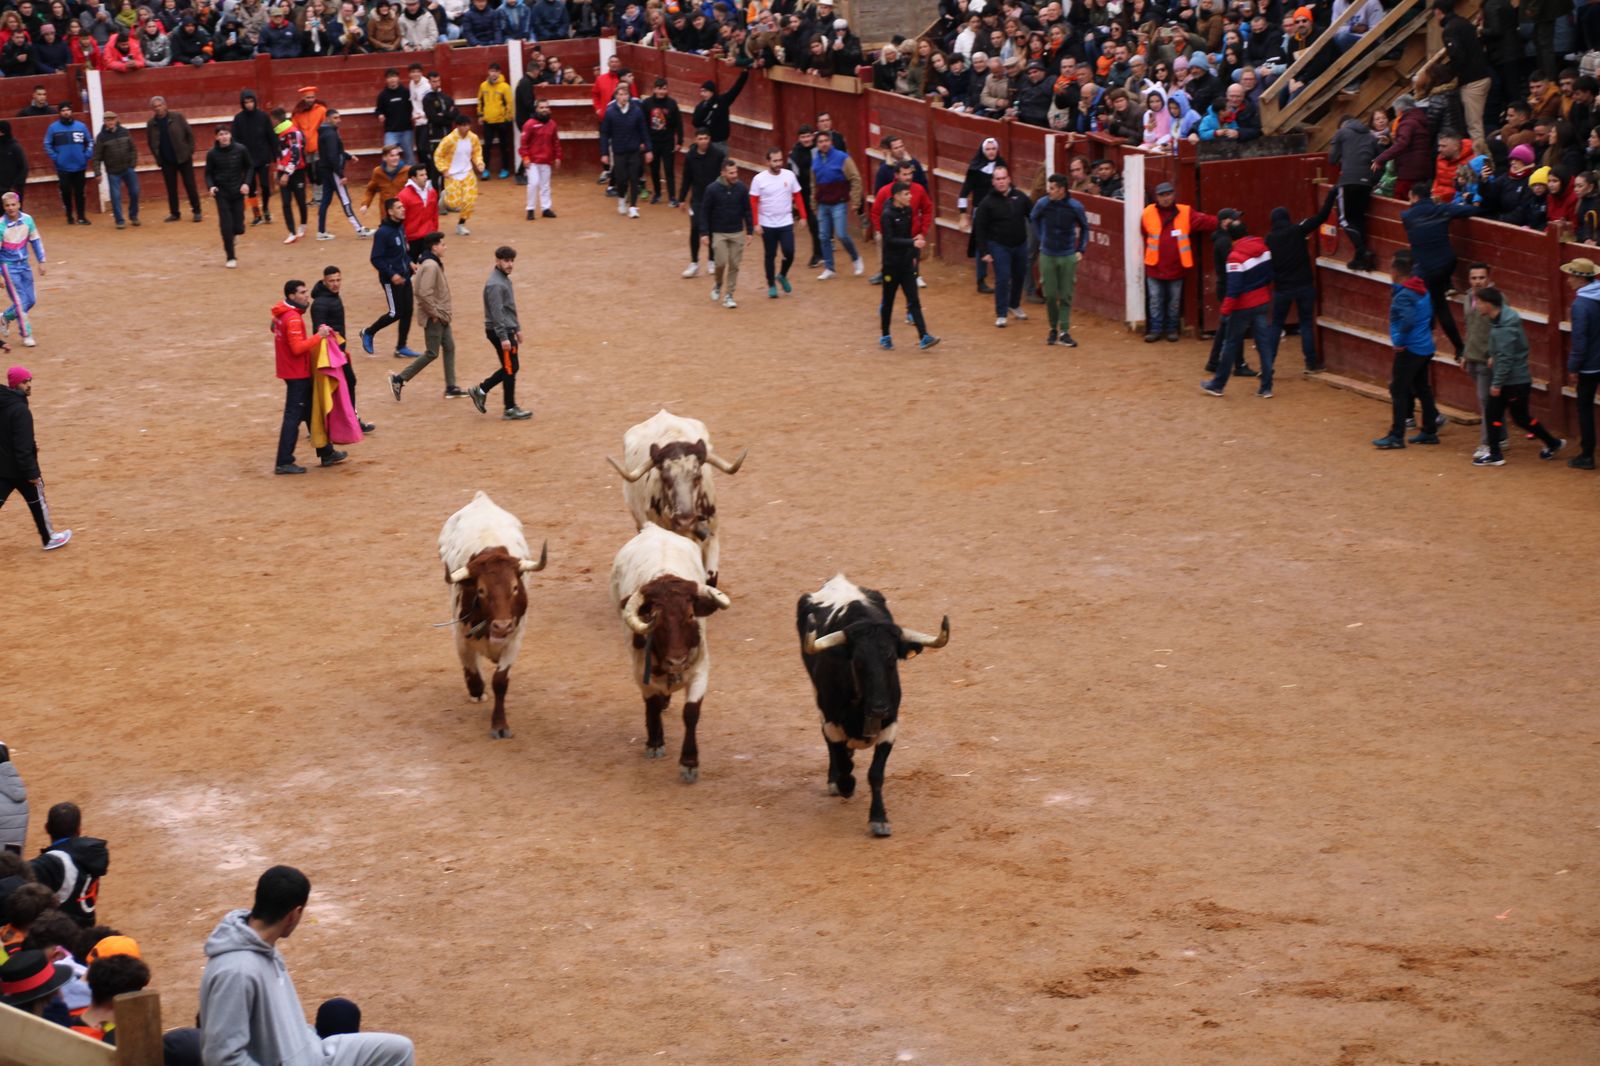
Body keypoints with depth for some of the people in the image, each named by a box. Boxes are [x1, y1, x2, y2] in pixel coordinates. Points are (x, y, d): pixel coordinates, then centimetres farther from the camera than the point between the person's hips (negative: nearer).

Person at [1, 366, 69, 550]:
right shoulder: (20, 410, -23)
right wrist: (31, 472, -21)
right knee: (37, 502, 12)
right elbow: (22, 446, -25)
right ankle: (49, 539, 28)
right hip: (19, 468, -7)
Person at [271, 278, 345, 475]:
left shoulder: (281, 315, 8)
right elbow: (297, 348, -26)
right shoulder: (293, 319, -22)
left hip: (292, 371, 10)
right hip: (297, 374, -10)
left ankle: (326, 453, 27)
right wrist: (318, 336, -21)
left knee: (312, 412, 18)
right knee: (293, 417, -6)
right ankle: (284, 463, -4)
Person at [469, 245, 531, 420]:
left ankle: (481, 390, 20)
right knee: (510, 369, -2)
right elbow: (497, 312, -22)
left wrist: (517, 328, 24)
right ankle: (510, 410, 6)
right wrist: (504, 338, -23)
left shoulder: (505, 279, 13)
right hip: (500, 332, -10)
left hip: (508, 330, 10)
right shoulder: (495, 284, -19)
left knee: (511, 367, 14)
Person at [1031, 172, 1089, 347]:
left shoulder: (1075, 206, -12)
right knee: (1050, 295, 3)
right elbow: (1034, 219, 13)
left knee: (1066, 296, 0)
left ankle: (1064, 331, 4)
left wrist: (1081, 249, 3)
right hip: (1047, 256, 1)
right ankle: (1053, 328, 20)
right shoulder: (1042, 204, -10)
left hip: (1068, 257, -1)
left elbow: (1084, 228, 6)